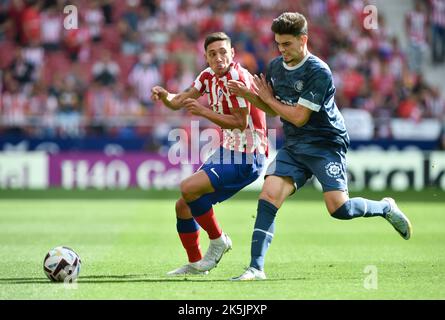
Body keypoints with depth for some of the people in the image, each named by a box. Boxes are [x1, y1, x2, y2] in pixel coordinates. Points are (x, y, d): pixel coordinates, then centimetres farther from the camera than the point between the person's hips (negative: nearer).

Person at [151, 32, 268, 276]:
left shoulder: (237, 78, -20)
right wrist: (164, 95, -14)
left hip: (245, 158, -9)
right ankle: (195, 264, 23)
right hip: (226, 152, 9)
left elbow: (241, 123, -21)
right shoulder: (209, 76, 6)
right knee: (183, 206, 9)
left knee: (189, 188, -23)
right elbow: (179, 101, 8)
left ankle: (218, 240, -4)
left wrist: (204, 112, -25)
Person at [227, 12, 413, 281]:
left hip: (326, 144, -6)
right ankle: (256, 268, -14)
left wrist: (268, 98, -7)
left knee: (338, 208, -18)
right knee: (268, 196, -13)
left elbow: (299, 117, -19)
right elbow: (272, 109, 20)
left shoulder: (318, 71, -17)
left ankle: (385, 208, 14)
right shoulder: (275, 67, 7)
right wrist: (248, 94, 2)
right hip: (293, 147, 6)